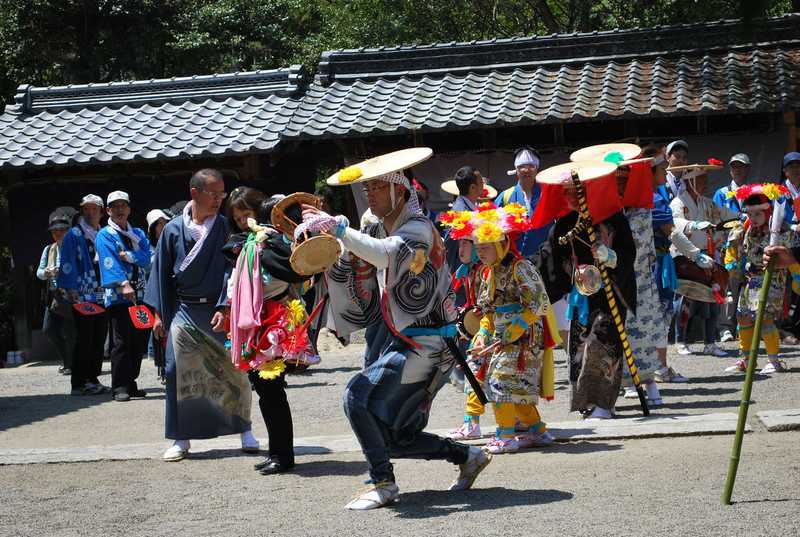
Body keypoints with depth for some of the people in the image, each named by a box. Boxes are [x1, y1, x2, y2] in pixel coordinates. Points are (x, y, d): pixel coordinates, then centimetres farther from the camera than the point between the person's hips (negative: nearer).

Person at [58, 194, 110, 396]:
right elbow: (68, 264, -7)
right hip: (83, 296, -6)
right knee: (84, 340, -7)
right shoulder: (74, 235, 0)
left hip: (102, 295, 6)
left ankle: (93, 379, 16)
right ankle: (79, 383, -4)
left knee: (99, 340, 8)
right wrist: (71, 289, -16)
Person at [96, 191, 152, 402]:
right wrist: (123, 284, -27)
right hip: (118, 296, -5)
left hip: (139, 295, 6)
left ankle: (131, 383, 15)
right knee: (121, 342, -9)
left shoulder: (138, 234, 19)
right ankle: (120, 387, -8)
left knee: (140, 341, 6)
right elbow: (109, 261, -13)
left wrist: (128, 255, -11)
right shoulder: (105, 235, 1)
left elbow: (148, 258, 4)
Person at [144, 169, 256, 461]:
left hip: (218, 311, -1)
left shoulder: (224, 227, 1)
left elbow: (230, 269, -4)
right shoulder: (173, 229, 4)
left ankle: (244, 430, 15)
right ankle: (181, 438, 9)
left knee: (232, 370, 0)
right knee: (180, 372, -1)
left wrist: (224, 308, -14)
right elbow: (162, 272, 8)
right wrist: (159, 313, 4)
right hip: (183, 311, 1)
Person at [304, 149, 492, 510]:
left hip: (424, 343, -9)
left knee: (357, 396, -23)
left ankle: (383, 483, -14)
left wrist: (338, 227, -31)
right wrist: (347, 258, -4)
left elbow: (388, 254, -33)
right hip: (393, 341, 9)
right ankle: (467, 456, 27)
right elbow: (360, 298, 12)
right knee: (395, 438, 8)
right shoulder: (375, 233, 12)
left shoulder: (419, 228, -11)